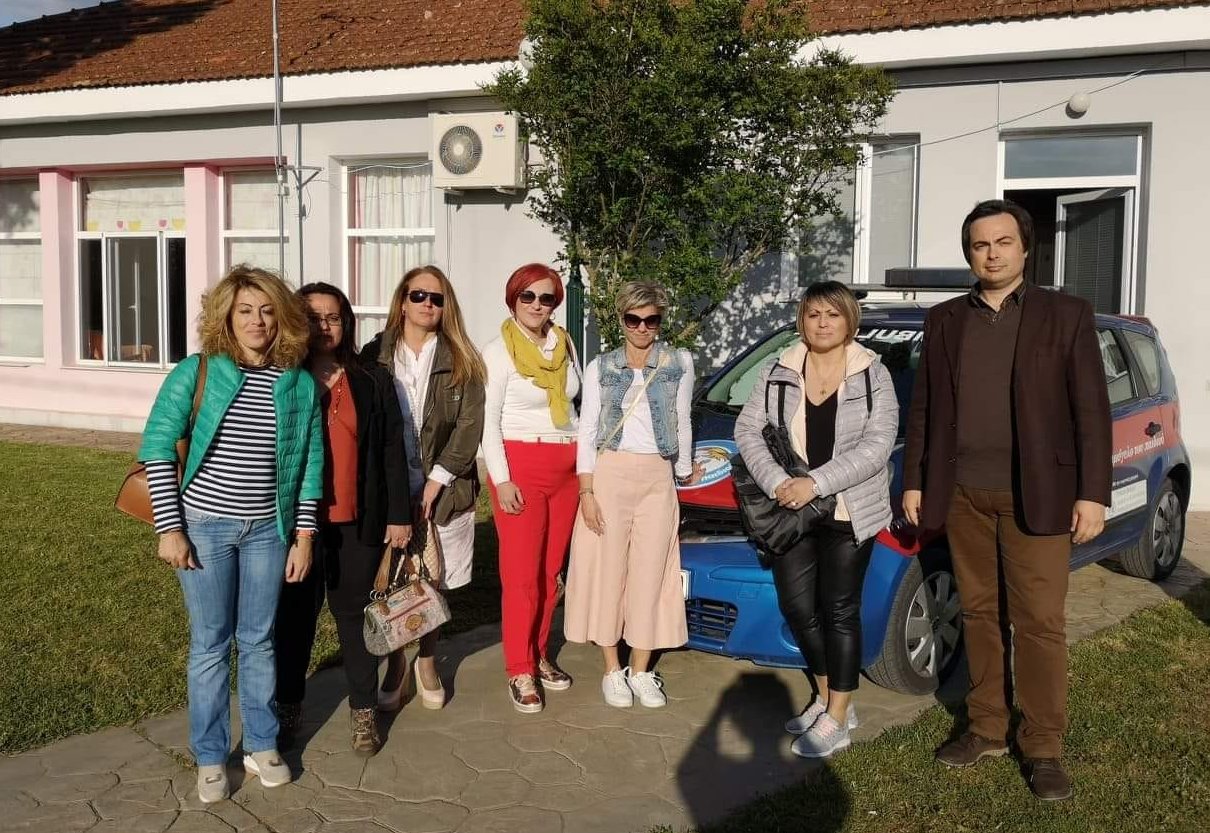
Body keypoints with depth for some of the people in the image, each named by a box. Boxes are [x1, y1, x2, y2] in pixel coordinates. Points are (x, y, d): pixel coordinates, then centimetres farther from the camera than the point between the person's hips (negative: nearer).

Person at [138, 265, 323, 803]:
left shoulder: (299, 384, 0)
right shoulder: (196, 373, -7)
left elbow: (310, 464, 5)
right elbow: (157, 449, -7)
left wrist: (303, 536, 2)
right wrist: (169, 528, -10)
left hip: (268, 529, 2)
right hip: (204, 526, -2)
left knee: (258, 640, 12)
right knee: (210, 644, 7)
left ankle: (262, 745, 28)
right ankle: (210, 757, 21)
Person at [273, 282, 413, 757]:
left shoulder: (372, 381, 4)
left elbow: (392, 450, 3)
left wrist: (399, 514, 0)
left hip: (357, 521, 0)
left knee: (354, 612, 8)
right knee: (295, 614, 10)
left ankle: (363, 711, 20)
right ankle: (287, 709, 25)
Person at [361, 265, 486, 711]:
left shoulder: (460, 360, 5)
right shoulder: (376, 356, 5)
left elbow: (470, 423, -3)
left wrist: (438, 478, -10)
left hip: (443, 489, 0)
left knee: (434, 581, 7)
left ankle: (427, 662, 26)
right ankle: (395, 663, 20)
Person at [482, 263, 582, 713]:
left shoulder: (565, 345, 10)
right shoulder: (499, 351, -6)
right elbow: (488, 422, -8)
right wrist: (501, 480, -14)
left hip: (566, 468, 5)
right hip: (520, 465, -5)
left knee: (551, 570, 9)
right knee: (521, 573, -6)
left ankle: (539, 655, 21)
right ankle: (520, 671, 3)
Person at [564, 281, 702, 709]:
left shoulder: (679, 364, 4)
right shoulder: (600, 367, 4)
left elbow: (681, 424, 13)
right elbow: (587, 431, 1)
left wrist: (685, 471, 19)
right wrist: (586, 490, -6)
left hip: (657, 478, 1)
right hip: (609, 474, 0)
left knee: (650, 574, 2)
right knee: (608, 571, 1)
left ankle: (641, 671, 14)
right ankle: (613, 670, 13)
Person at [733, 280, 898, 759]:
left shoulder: (873, 376, -4)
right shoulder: (779, 373, 5)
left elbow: (876, 446, -13)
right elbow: (748, 429, 0)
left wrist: (815, 484, -22)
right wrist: (777, 483, -17)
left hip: (849, 514, -4)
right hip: (793, 512, 4)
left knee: (840, 611, 2)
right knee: (797, 607, 8)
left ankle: (836, 720, 12)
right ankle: (827, 698, 29)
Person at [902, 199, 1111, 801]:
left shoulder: (1066, 316, 1)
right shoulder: (944, 321, 9)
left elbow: (1091, 409, -2)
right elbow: (922, 408, 12)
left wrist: (1093, 494, -8)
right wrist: (914, 482, 7)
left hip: (1035, 493, -3)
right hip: (962, 494, 3)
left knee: (1039, 623, -1)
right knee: (979, 614, 11)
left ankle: (1043, 748, 10)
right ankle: (986, 728, 23)